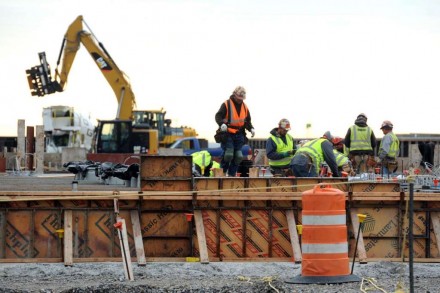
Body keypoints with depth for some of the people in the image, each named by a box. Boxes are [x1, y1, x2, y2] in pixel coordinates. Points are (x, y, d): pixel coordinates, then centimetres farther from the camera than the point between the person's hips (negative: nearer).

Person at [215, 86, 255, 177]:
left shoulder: (245, 107, 14)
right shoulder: (226, 104, -4)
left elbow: (247, 121, 22)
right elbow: (218, 116, -11)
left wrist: (251, 128, 2)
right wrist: (222, 124, -31)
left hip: (239, 135, 6)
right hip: (228, 134, -6)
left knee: (238, 156, 0)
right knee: (228, 154, -16)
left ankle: (232, 174, 10)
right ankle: (223, 172, 4)